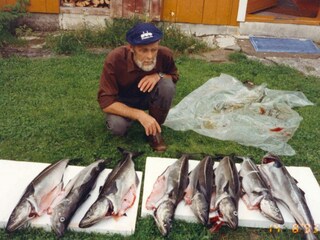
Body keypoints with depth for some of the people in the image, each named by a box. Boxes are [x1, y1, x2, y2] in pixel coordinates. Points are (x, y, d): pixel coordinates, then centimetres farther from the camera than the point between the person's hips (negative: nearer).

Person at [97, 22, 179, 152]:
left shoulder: (165, 54, -26)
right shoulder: (114, 59, -33)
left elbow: (174, 76, -3)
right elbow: (106, 101, -30)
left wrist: (158, 75, -28)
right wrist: (139, 114, -42)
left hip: (148, 96, 2)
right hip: (123, 101, -2)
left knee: (168, 84, -28)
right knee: (117, 126, -32)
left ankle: (155, 130, -9)